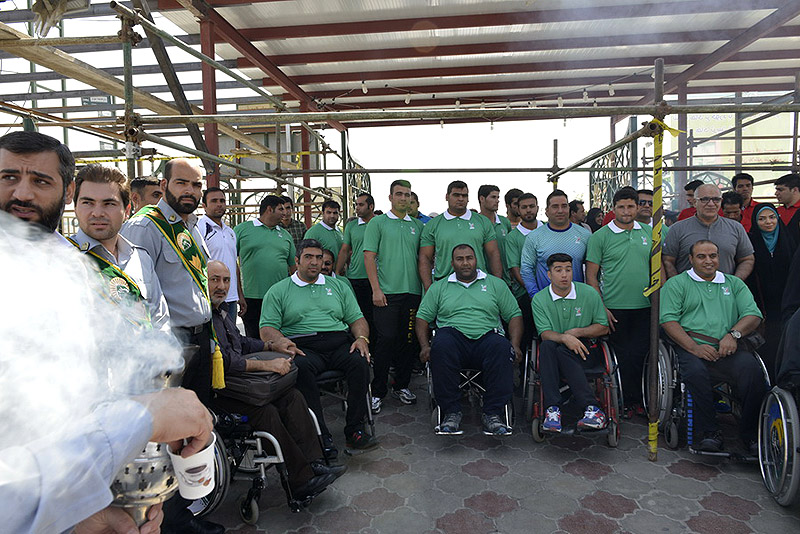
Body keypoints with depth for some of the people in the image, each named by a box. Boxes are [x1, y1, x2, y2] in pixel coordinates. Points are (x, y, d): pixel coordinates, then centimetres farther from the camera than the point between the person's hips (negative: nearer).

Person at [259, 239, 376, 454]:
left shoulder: (337, 286, 24)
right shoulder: (279, 291, 15)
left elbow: (357, 318, 21)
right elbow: (267, 329, 6)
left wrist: (361, 338, -1)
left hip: (339, 343, 3)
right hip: (304, 347, -2)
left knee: (360, 361, -28)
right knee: (301, 368, -35)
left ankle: (355, 429, -20)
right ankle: (320, 436, -29)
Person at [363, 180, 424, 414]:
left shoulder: (418, 225, 15)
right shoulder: (378, 223, 3)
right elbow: (369, 257, -3)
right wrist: (376, 289, -11)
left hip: (413, 292, 4)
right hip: (386, 292, -4)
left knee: (408, 341, 8)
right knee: (386, 340, -6)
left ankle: (401, 386, 23)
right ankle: (377, 391, 5)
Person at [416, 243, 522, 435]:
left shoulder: (495, 284, 20)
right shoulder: (439, 287, 21)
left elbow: (514, 315, 16)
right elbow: (423, 317, 17)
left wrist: (515, 345, 0)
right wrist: (425, 346, 0)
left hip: (487, 336, 0)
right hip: (454, 335, 0)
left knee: (501, 347, -35)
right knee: (441, 345, -36)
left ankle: (492, 413, -27)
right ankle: (451, 412, -25)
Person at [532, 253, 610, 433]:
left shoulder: (589, 293, 2)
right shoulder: (539, 299, 0)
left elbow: (603, 327, 6)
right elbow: (545, 334, -10)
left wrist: (577, 332, -9)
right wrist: (564, 338, -31)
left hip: (585, 349, -1)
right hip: (556, 351, 1)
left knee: (560, 351, -34)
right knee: (547, 345, -34)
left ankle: (593, 410, -37)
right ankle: (552, 408, -39)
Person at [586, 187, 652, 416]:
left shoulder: (649, 233, 10)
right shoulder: (600, 236, -2)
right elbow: (591, 276, -3)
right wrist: (601, 308, -9)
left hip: (644, 307, 3)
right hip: (615, 309, -3)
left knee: (640, 354, 6)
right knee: (623, 356, 5)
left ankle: (636, 401, 22)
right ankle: (630, 402, 20)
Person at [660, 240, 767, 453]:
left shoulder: (734, 283, 25)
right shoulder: (676, 283, 13)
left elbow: (753, 315, 13)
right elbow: (668, 320, -1)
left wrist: (733, 333, -9)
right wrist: (694, 348, -14)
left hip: (728, 349, 3)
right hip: (691, 347, -2)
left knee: (751, 369, -28)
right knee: (695, 371, -34)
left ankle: (750, 434, -14)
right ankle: (708, 432, -20)